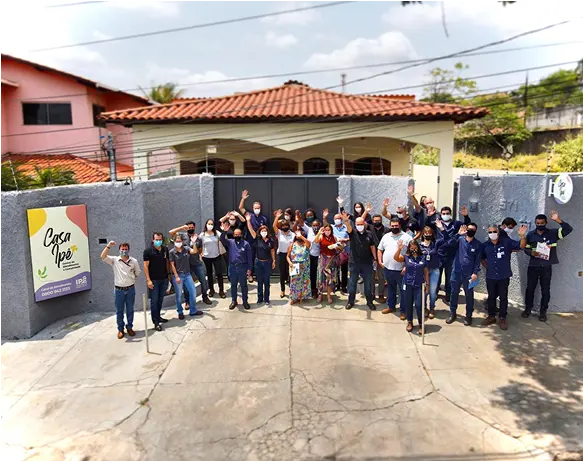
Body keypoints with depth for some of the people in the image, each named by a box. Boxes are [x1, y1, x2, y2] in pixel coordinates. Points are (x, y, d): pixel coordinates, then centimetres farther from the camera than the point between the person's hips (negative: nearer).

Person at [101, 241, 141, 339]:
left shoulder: (134, 261, 0)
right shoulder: (114, 260, -4)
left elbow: (137, 273, 14)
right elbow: (103, 257, -18)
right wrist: (108, 246, -26)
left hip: (130, 289, 1)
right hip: (119, 290, -1)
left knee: (130, 310, 12)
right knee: (119, 311, 9)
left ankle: (129, 327, 27)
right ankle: (120, 329, 22)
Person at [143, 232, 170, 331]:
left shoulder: (165, 249, 3)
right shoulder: (148, 251, -11)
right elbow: (146, 266, -10)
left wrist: (168, 274, 11)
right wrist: (148, 280, -15)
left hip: (164, 279, 5)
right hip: (154, 280, -5)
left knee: (160, 300, 15)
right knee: (154, 301, 0)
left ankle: (158, 317, 30)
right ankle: (156, 322, 3)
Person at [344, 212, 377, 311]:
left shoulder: (369, 234, 2)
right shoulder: (353, 232, -5)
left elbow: (372, 246, 10)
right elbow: (348, 227, -27)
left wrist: (375, 258, 8)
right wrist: (346, 221, -49)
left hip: (367, 263, 1)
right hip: (354, 263, -1)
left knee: (368, 283, 10)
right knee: (352, 282, 9)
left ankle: (369, 301, 24)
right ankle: (351, 301, 23)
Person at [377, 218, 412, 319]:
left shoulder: (407, 237, -7)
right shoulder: (386, 236, 9)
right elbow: (379, 250, 18)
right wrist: (380, 261, 7)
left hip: (401, 270, -5)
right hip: (387, 269, 5)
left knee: (403, 290, 3)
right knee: (390, 288, 19)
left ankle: (404, 310, 13)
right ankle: (391, 306, 34)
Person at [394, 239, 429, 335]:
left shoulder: (422, 258, 2)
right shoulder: (406, 257, 0)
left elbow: (426, 271, 7)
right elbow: (396, 258, -17)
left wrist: (427, 284, 7)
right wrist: (399, 249, -31)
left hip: (419, 285, -1)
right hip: (408, 284, 1)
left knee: (419, 305, -2)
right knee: (408, 304, 11)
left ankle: (421, 324, 12)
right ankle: (409, 322, 28)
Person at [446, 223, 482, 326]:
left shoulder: (477, 244, 0)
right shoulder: (460, 239, 1)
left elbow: (478, 260, -2)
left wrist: (475, 273, -11)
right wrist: (458, 234, -25)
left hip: (469, 274, -1)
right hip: (456, 272, 1)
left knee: (469, 295, 7)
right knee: (454, 293, 10)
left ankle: (468, 316, 20)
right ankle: (452, 313, 23)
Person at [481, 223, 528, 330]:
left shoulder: (507, 242, -6)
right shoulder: (485, 245, -1)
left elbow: (522, 246, -10)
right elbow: (482, 258, 15)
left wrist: (522, 236, -27)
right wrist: (487, 267, 5)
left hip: (504, 276, -2)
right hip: (490, 276, 2)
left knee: (503, 297, 8)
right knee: (491, 297, 12)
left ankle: (503, 318, 18)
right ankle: (491, 316, 25)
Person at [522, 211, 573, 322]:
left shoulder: (553, 233, -3)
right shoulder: (530, 235, 1)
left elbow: (568, 229, -15)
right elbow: (525, 248, 7)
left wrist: (558, 220, -27)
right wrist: (531, 252, -15)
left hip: (546, 267, -1)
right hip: (533, 266, 1)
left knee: (545, 290, 7)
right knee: (530, 288, 8)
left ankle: (543, 311, 20)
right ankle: (528, 308, 24)